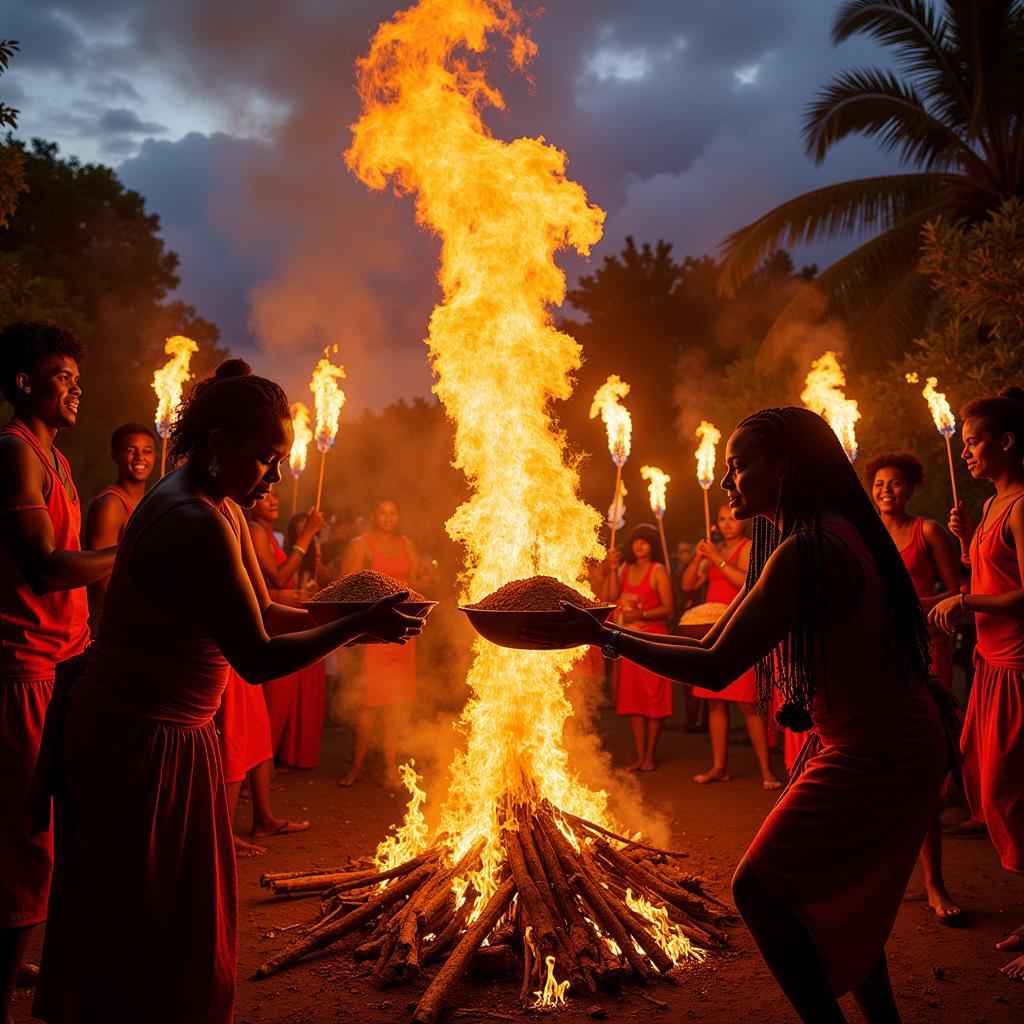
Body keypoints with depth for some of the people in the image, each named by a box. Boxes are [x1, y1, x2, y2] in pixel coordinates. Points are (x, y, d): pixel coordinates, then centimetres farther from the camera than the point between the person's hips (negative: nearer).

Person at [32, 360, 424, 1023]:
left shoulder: (222, 509, 8)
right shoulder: (198, 525, -25)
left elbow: (263, 612, 13)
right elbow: (258, 660, -25)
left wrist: (345, 616, 1)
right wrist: (356, 625, -19)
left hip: (170, 736, 10)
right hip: (134, 744, -10)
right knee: (151, 932, 4)